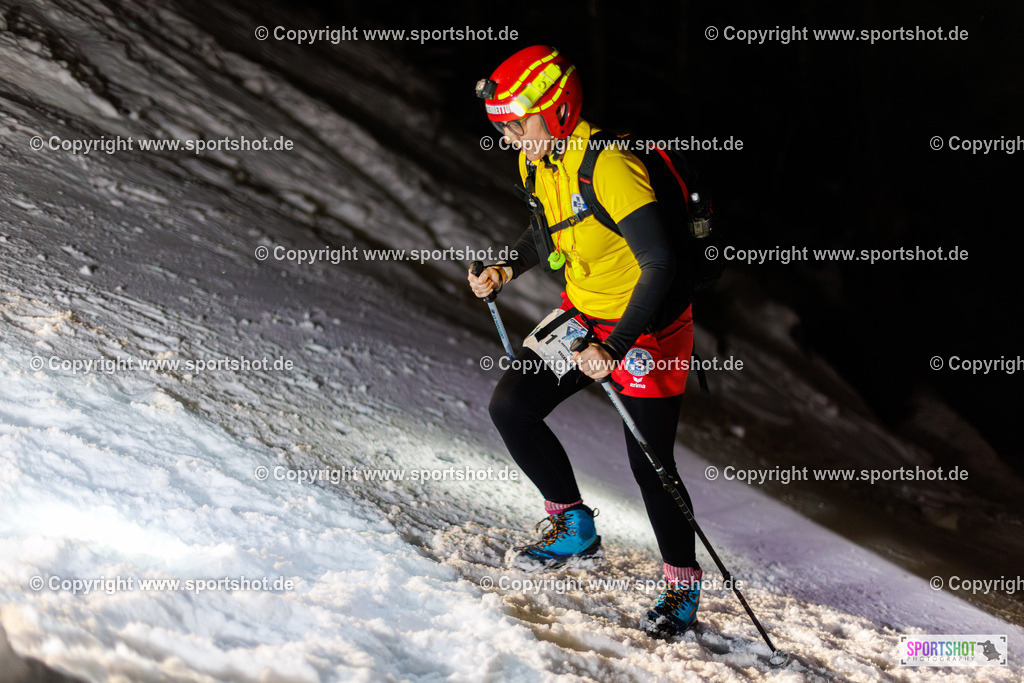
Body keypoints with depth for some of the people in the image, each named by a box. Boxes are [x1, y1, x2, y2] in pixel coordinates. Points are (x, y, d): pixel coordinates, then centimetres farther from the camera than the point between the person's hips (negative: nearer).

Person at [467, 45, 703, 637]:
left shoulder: (610, 168, -29)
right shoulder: (538, 163, -2)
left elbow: (660, 265, -32)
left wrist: (614, 349, -35)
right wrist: (509, 269, 2)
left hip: (648, 325, -8)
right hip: (583, 313, 8)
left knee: (649, 462, -3)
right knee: (511, 405, -2)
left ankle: (684, 587, 17)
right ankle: (575, 530, 14)